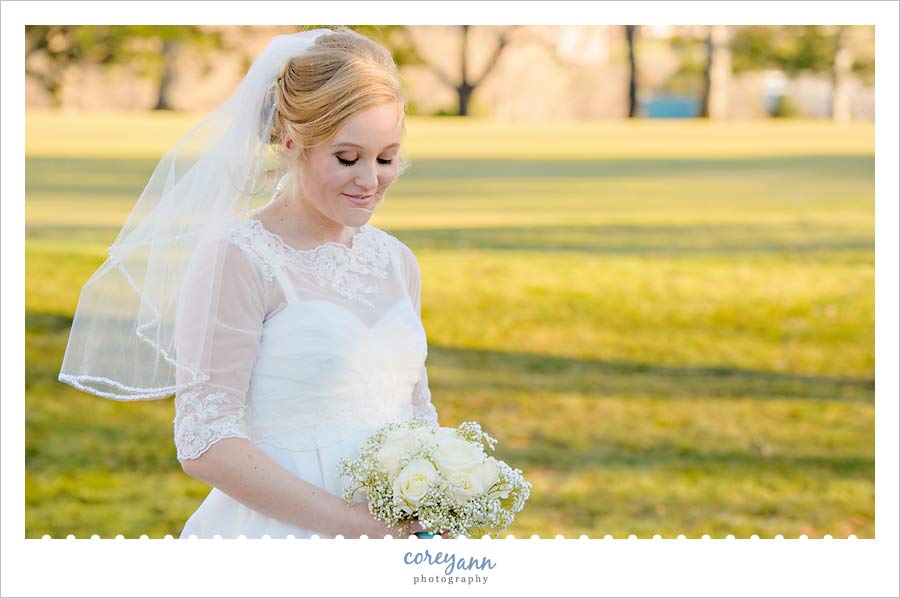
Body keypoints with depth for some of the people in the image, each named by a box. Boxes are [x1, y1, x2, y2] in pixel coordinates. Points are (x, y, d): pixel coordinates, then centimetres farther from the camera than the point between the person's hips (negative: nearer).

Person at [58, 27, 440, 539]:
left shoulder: (396, 261, 9)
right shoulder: (237, 260, -11)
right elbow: (204, 443, -16)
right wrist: (344, 521, -19)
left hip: (395, 534, 6)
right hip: (280, 529, -6)